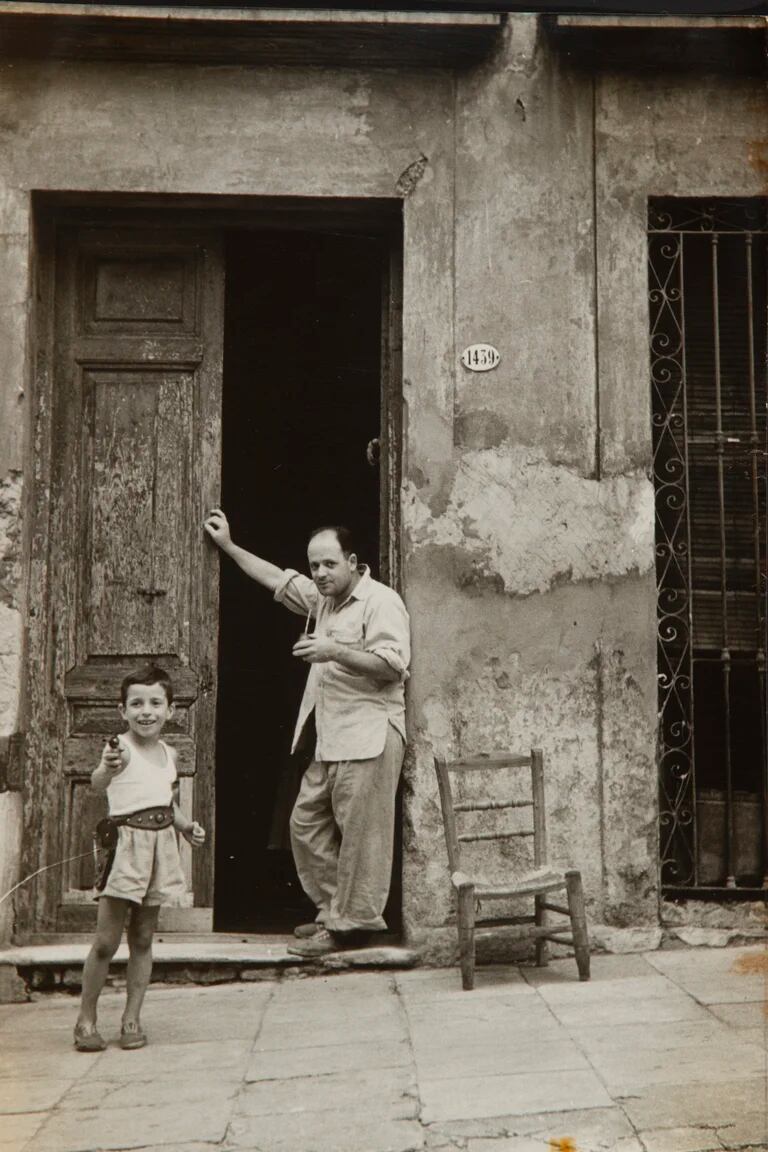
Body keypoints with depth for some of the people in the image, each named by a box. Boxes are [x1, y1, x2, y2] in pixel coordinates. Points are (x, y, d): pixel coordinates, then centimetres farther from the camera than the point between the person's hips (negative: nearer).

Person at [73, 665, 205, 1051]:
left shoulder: (169, 753, 10)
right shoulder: (121, 747, -11)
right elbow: (97, 783, -32)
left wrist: (185, 825, 9)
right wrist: (108, 768, -53)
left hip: (161, 843, 6)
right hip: (126, 842, -6)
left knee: (143, 938, 11)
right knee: (106, 940, -3)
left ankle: (132, 1018, 19)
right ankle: (86, 1019, 11)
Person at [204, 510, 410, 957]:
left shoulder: (381, 601, -9)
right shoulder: (323, 598, 18)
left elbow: (393, 665, -19)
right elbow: (277, 578, 30)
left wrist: (336, 651, -24)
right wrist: (229, 546, 32)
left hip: (368, 737, -10)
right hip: (331, 740, 10)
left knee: (360, 833, -5)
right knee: (307, 822, 12)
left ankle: (351, 924, 1)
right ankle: (333, 911, 21)